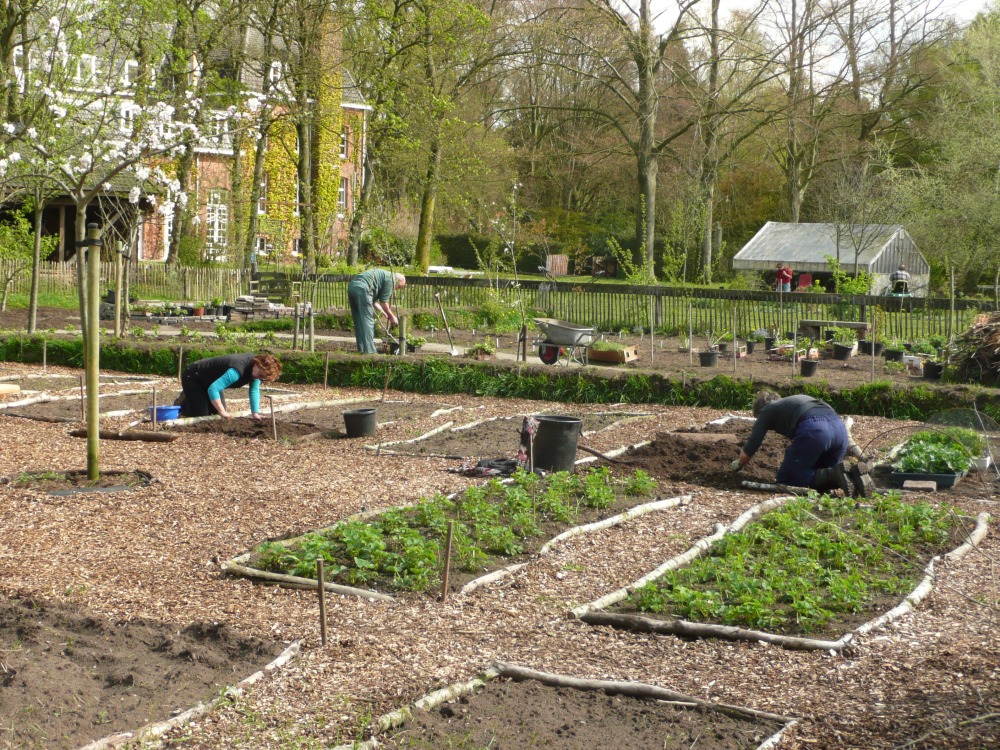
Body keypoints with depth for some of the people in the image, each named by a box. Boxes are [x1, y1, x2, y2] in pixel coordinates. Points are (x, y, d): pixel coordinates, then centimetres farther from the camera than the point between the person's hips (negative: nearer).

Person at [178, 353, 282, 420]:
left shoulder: (257, 368, -14)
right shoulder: (237, 371, -41)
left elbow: (254, 391, -6)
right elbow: (213, 389, -44)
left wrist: (255, 413, -14)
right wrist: (223, 413, -39)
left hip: (207, 380, 9)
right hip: (193, 378, -9)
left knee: (216, 411, 13)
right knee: (201, 414, -14)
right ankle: (182, 405, 14)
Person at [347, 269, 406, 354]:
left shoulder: (384, 275, 31)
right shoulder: (391, 279, 3)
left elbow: (373, 300, 31)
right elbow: (383, 302, 2)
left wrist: (383, 312, 33)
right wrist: (391, 316, 14)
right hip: (362, 288, -10)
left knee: (359, 321, 14)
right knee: (368, 320, -5)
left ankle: (362, 348, 18)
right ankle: (369, 351, -6)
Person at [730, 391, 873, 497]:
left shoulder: (766, 412, 25)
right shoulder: (799, 398, 42)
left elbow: (749, 450, 23)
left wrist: (739, 464, 43)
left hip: (813, 429, -6)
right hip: (840, 427, 6)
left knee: (785, 479, 5)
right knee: (821, 473, 24)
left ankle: (835, 474, -17)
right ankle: (853, 473, -7)